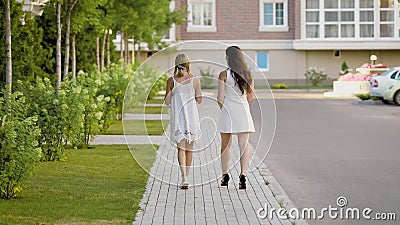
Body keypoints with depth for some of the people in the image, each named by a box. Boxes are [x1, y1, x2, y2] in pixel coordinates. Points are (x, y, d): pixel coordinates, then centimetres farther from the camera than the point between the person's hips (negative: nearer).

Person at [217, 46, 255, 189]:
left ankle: (225, 175, 17)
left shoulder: (224, 75, -8)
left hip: (227, 112, -2)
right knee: (244, 145, 1)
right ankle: (243, 175, -11)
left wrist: (223, 109, 10)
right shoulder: (248, 75, 3)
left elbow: (220, 98, -9)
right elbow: (251, 98, 7)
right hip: (243, 113, 2)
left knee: (225, 145, 11)